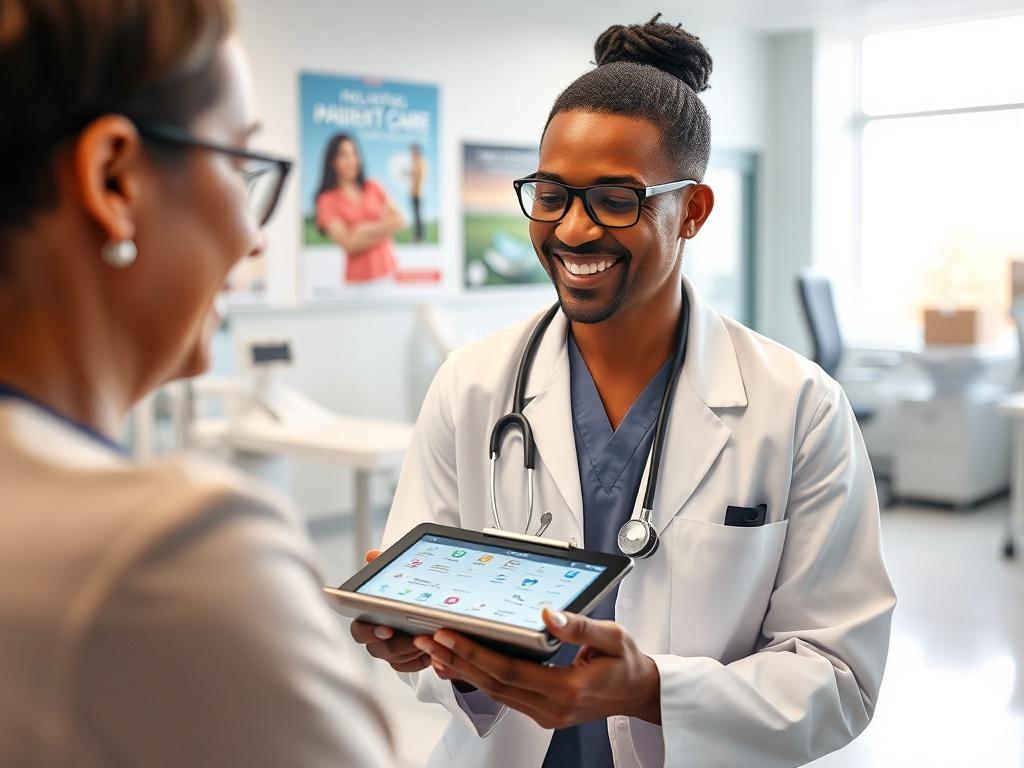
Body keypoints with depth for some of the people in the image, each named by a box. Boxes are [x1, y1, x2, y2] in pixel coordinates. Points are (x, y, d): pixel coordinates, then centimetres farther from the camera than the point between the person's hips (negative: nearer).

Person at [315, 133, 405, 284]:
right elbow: (349, 243, -10)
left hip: (389, 269, 3)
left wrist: (367, 229, -8)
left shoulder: (373, 188, 10)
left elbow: (398, 221, 4)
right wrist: (382, 229, -6)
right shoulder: (328, 200, -2)